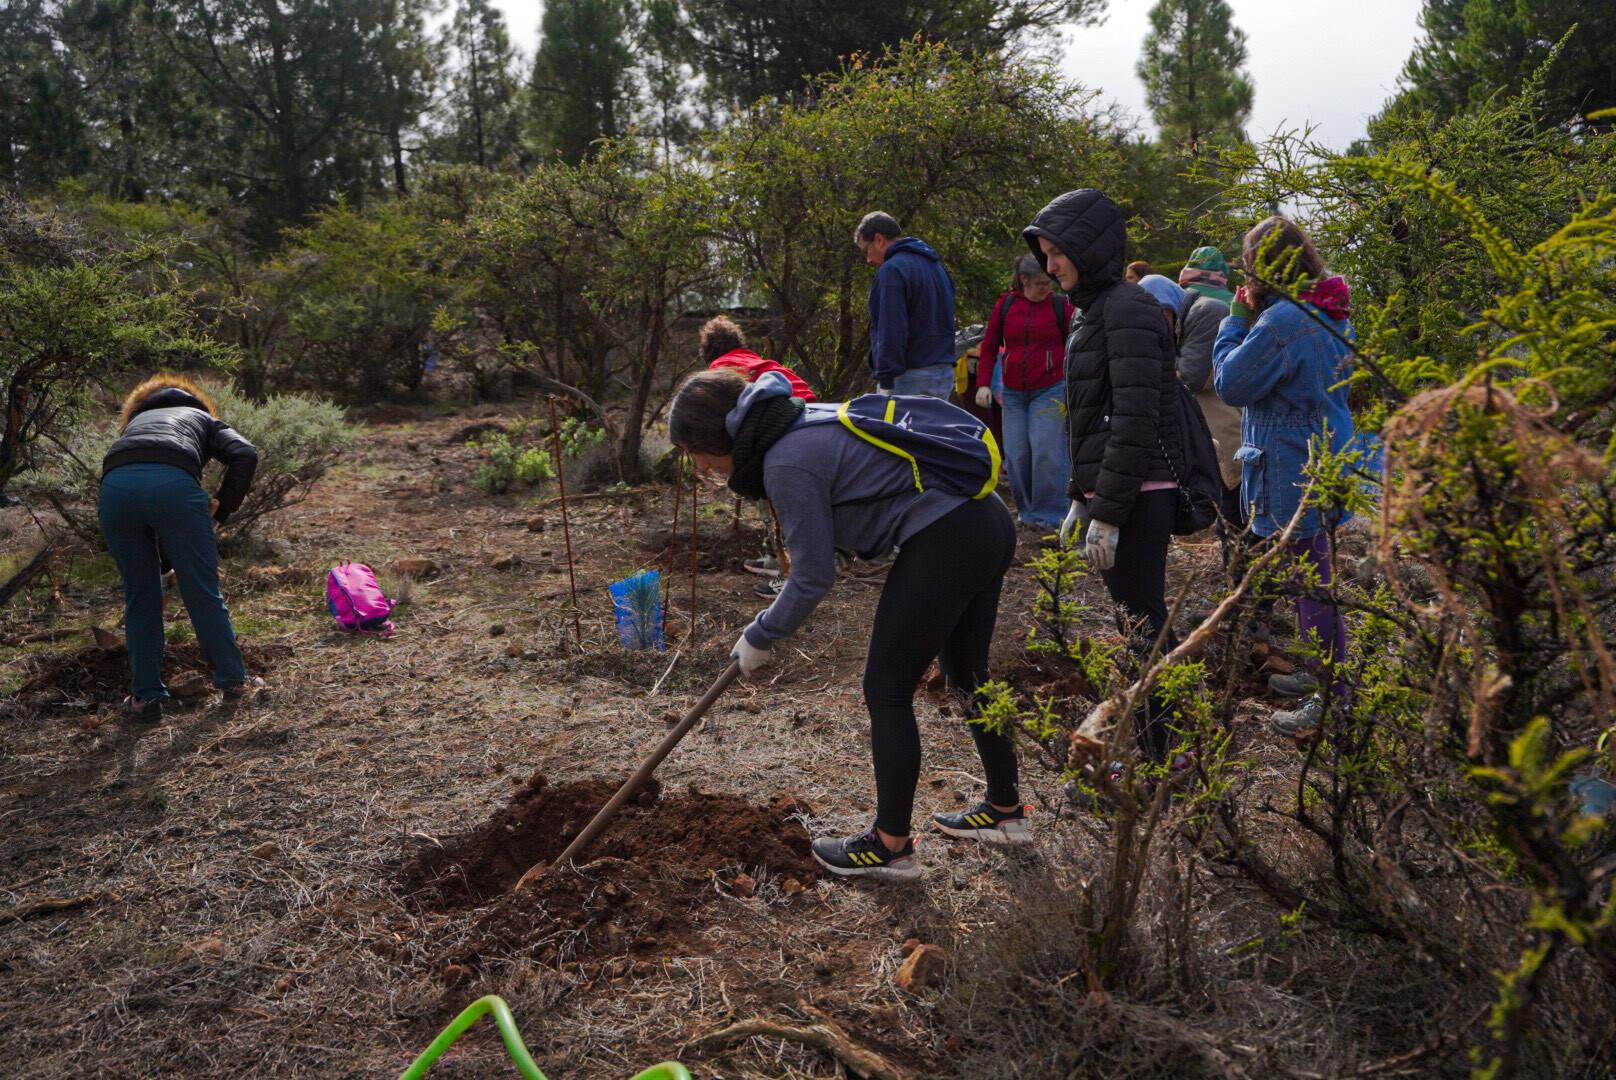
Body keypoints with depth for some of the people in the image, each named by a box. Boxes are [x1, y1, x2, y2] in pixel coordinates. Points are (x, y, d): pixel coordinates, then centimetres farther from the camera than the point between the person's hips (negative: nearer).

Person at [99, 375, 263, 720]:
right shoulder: (204, 419, 34)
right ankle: (233, 679, 24)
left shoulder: (134, 421, 42)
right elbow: (245, 455, 10)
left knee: (139, 597, 17)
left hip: (115, 485, 3)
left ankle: (145, 697, 22)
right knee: (204, 591, 11)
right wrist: (220, 512, 16)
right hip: (173, 483, -3)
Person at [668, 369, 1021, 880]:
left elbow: (813, 579, -9)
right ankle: (1005, 810, 38)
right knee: (967, 673, 23)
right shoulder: (803, 423, 12)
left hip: (942, 544, -10)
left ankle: (891, 846, 15)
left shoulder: (787, 464, -16)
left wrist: (758, 637, 5)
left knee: (887, 690, 4)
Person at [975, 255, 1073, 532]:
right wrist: (983, 384, 1)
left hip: (1049, 390, -3)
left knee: (1046, 451, -10)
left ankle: (1051, 515, 1)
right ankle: (1027, 510, 19)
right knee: (1016, 453, 3)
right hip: (1014, 392, 3)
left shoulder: (1060, 305, -1)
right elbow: (989, 346, 10)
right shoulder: (1005, 305, 5)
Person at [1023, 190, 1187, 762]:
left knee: (1144, 624, -5)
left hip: (1137, 497, -10)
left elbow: (1135, 420, -20)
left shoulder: (1128, 309, -13)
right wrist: (1082, 496, 21)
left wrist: (1107, 513, -21)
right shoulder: (1098, 309, 17)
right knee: (1141, 623, 15)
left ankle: (1164, 752, 4)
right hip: (1111, 492, 10)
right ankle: (1154, 745, 25)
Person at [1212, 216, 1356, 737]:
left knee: (1311, 584, -2)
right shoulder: (1332, 315, 9)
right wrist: (1252, 318, 9)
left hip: (1292, 474, -9)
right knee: (1316, 579, 22)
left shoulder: (1281, 322, -22)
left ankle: (1331, 704, 6)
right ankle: (1322, 672, 36)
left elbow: (1230, 384, -15)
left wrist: (1236, 319, -5)